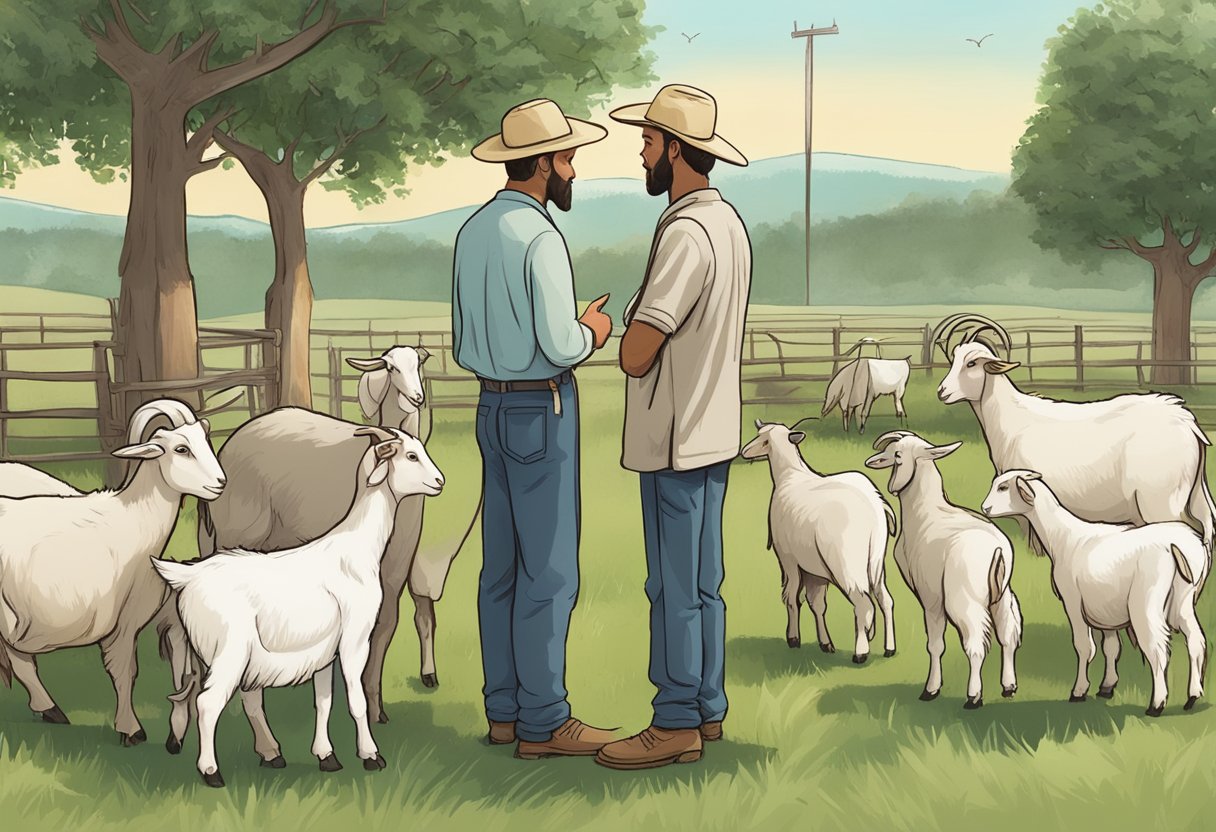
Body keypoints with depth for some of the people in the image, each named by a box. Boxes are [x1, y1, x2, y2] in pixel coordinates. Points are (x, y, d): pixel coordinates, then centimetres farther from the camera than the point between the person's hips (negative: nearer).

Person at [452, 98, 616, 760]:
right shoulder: (538, 237, -18)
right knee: (549, 572, -3)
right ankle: (542, 723, 1)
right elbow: (561, 345, -23)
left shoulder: (472, 232, 9)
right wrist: (591, 331, -1)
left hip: (493, 405, 9)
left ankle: (504, 709, 20)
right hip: (542, 409, -9)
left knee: (502, 564, 12)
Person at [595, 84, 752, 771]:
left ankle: (676, 726, 5)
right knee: (703, 582, 15)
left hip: (676, 442, -10)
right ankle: (707, 707, 23)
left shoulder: (687, 233, -21)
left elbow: (636, 355, -22)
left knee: (676, 586, -2)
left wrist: (620, 330, -2)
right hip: (713, 431, 10)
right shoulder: (729, 222, 11)